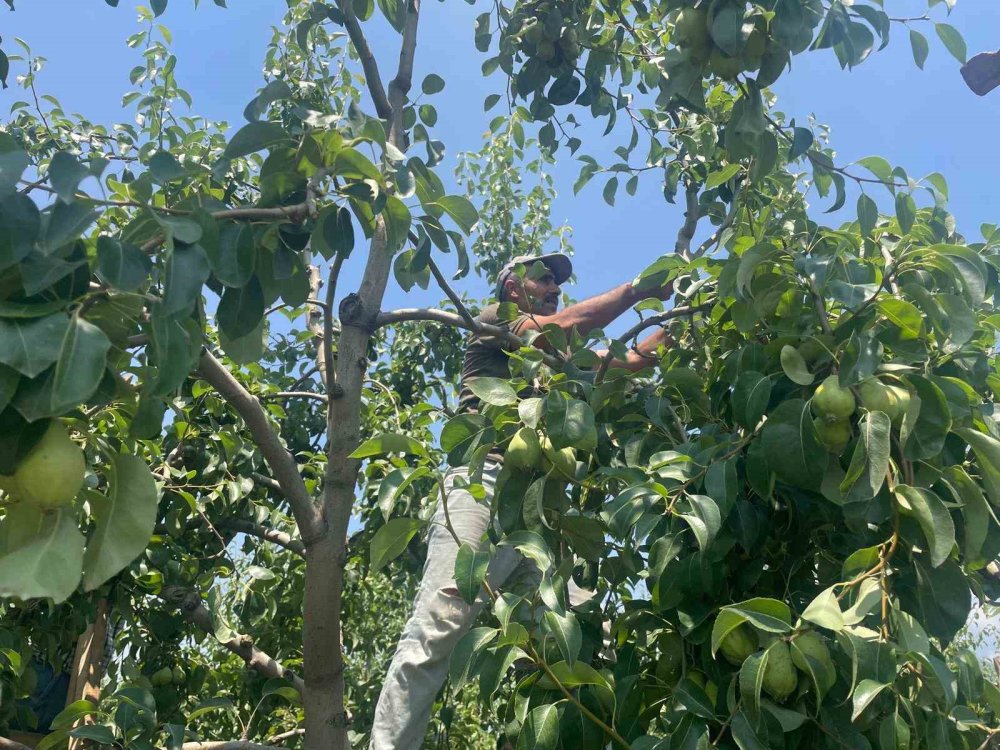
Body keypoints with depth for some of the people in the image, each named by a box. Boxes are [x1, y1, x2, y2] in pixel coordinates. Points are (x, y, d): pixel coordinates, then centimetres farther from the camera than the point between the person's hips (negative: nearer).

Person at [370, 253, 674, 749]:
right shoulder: (493, 321, 14)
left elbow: (631, 361, 28)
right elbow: (565, 324, -1)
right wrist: (639, 289, 4)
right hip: (484, 490, -7)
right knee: (433, 633, -16)